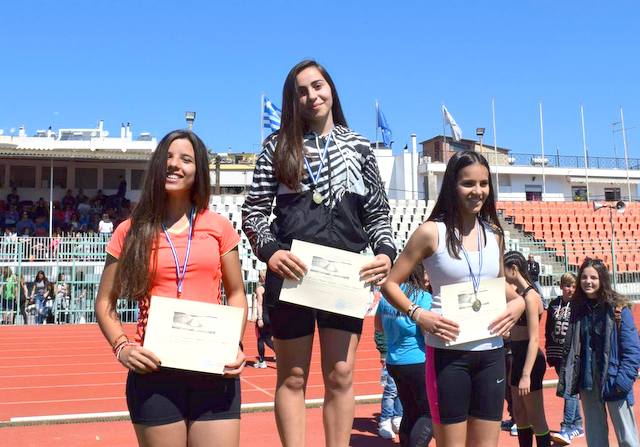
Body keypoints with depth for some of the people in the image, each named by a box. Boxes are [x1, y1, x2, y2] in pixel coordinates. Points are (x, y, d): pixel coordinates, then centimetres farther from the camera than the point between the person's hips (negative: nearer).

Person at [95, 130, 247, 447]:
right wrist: (122, 347, -8)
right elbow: (105, 301, 9)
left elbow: (236, 294, 12)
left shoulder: (219, 227, 5)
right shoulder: (132, 231, 4)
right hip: (154, 370, 0)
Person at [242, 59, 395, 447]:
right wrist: (269, 250, -16)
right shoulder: (278, 146, 6)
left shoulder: (359, 147, 11)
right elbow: (254, 211, 3)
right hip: (292, 271, -1)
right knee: (292, 377, 6)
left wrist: (385, 252, -8)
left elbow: (377, 213, 11)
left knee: (341, 376, 4)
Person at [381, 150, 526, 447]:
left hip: (491, 352, 5)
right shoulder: (432, 232, -7)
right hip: (447, 353, -5)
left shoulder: (494, 234, 8)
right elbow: (390, 284, -5)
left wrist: (518, 302, 1)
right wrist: (418, 315, -20)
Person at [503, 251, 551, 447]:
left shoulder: (530, 296, -17)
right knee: (519, 416, 17)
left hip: (529, 360, -9)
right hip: (518, 357, 10)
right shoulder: (519, 293, 10)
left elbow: (534, 339, -23)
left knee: (536, 419, -1)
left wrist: (526, 375, -27)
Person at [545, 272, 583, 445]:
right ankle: (577, 426, 22)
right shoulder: (554, 304, 9)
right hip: (557, 354, 5)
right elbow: (548, 329, 12)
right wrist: (549, 352, 10)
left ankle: (567, 429, -11)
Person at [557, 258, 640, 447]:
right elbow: (570, 347, 8)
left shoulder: (617, 308, -8)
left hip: (612, 381, -4)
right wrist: (565, 379, 3)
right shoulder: (578, 309, 5)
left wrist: (624, 380, -18)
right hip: (587, 382, 5)